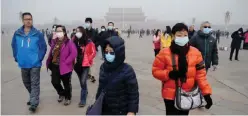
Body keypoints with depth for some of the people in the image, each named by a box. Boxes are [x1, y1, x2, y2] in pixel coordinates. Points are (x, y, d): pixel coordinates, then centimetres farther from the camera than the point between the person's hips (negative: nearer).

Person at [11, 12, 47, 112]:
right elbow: (14, 46, 11)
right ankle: (33, 97, 41)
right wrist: (16, 57, 6)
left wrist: (39, 58, -11)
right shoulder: (17, 33, 0)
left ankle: (34, 103, 5)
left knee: (34, 84, 0)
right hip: (23, 64, 5)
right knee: (26, 82, 20)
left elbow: (43, 47, -6)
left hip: (35, 64, -5)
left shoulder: (38, 34, -9)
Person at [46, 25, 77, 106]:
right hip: (55, 66, 6)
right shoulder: (54, 41, 8)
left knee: (66, 83, 8)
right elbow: (51, 52, 14)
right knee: (55, 82, 6)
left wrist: (66, 62, -20)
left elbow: (74, 53, -23)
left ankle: (68, 98, 30)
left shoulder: (68, 42, -14)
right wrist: (49, 62, 4)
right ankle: (62, 93, 35)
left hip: (64, 67, -5)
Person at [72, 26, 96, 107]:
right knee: (81, 81, 20)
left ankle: (83, 100, 0)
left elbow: (93, 52, -5)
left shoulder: (89, 42, -11)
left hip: (85, 65, -4)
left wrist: (88, 60, -9)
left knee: (83, 82, -11)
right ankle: (85, 92, 47)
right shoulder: (74, 41, 0)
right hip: (77, 64, 5)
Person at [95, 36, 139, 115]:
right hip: (104, 110, 5)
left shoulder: (127, 71, -19)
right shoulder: (103, 67, -2)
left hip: (121, 111, -5)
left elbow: (134, 93, -15)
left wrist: (132, 111, -18)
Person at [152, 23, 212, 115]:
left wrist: (206, 92, -9)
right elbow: (156, 71, -5)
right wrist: (169, 74, -22)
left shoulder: (195, 52, -4)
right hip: (171, 95, -3)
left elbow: (200, 74, -2)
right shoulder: (165, 53, -11)